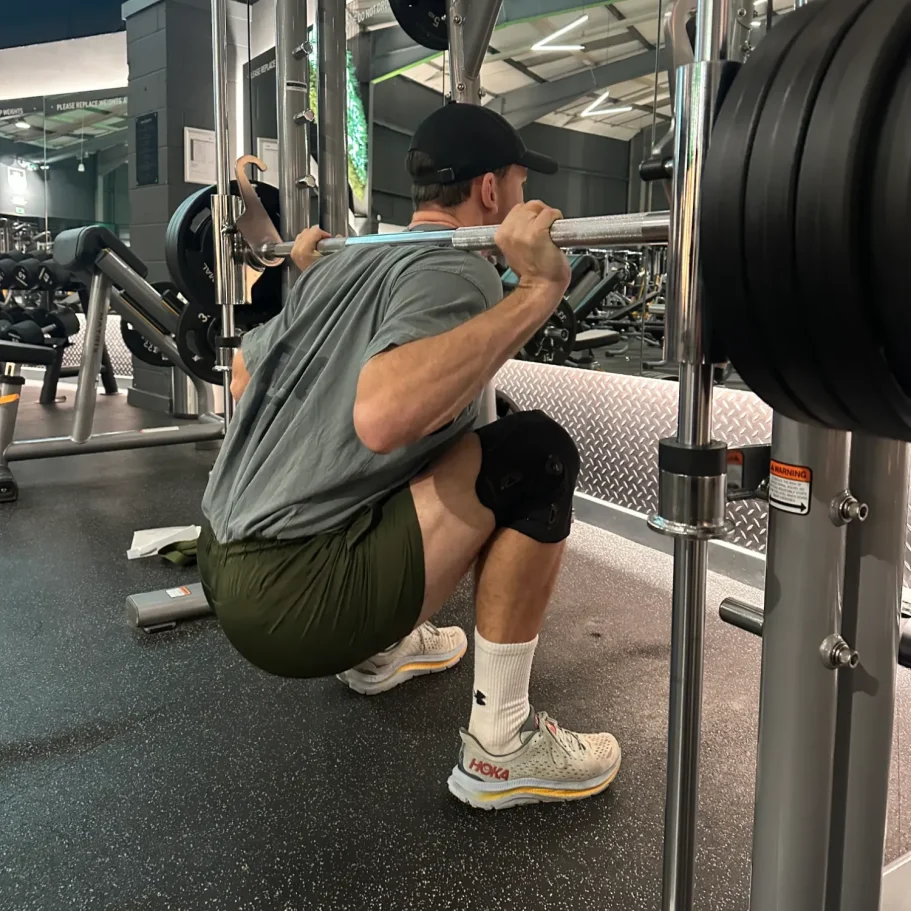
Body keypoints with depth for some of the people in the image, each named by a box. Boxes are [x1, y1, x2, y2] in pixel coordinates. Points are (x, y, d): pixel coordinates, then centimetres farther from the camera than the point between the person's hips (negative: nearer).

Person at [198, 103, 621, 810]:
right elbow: (383, 415, -35)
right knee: (535, 456, -15)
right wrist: (537, 292, -30)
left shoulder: (347, 259, 13)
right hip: (293, 597, -10)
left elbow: (243, 376, 26)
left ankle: (380, 650, 34)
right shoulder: (452, 271, -13)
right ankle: (501, 748, -4)